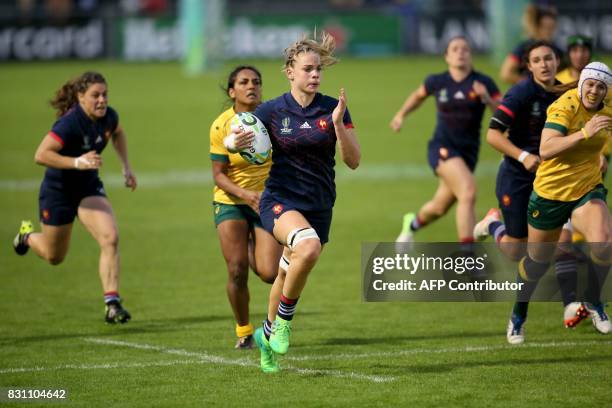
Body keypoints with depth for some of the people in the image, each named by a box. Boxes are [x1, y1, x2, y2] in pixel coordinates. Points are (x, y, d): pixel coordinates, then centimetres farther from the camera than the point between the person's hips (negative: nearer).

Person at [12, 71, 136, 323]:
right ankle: (28, 235, 49)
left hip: (89, 187, 5)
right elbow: (41, 155, -35)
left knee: (110, 238, -19)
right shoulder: (70, 123, -30)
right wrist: (77, 163, -42)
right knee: (54, 256, 14)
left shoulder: (108, 116, -10)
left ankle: (112, 304, -17)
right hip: (59, 190, -5)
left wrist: (126, 167, 10)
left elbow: (117, 133, 16)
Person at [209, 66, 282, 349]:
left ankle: (254, 249, 27)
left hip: (267, 201, 1)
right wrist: (247, 194, -24)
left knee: (270, 273, -12)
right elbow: (219, 175, -8)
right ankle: (243, 331, 12)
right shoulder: (221, 126, -12)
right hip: (230, 201, -1)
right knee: (237, 271, -11)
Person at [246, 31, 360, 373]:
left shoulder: (334, 109, -2)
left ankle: (269, 333, 43)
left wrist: (338, 123, -20)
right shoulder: (272, 111, -5)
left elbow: (354, 161, -5)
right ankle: (284, 319, -13)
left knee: (290, 274, 14)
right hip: (280, 200, -3)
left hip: (320, 206, 3)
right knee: (309, 246, -34)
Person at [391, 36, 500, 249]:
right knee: (468, 191, -27)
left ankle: (413, 222, 53)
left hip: (469, 150, 3)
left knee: (440, 207, 17)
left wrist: (488, 99, -27)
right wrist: (401, 115, 17)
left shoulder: (483, 83, -6)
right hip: (442, 147, -3)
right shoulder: (437, 82, -2)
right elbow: (418, 95, 21)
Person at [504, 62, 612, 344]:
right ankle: (518, 315, 36)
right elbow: (545, 150, -37)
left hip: (588, 190, 4)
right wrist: (585, 132, -44)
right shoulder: (565, 106, -23)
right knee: (537, 261, 10)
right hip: (550, 192, -4)